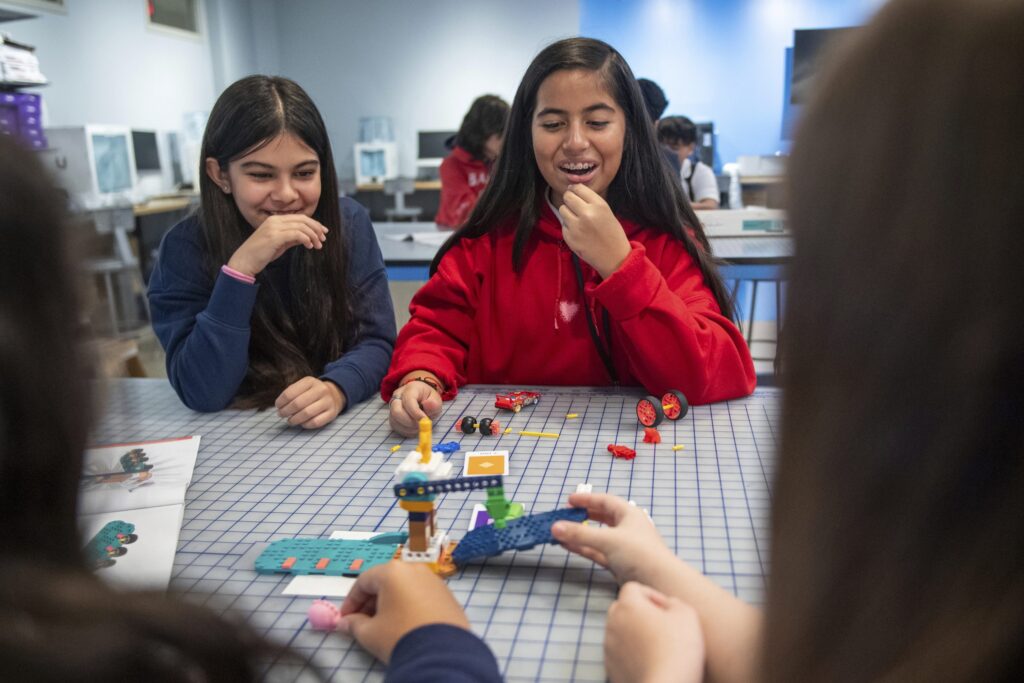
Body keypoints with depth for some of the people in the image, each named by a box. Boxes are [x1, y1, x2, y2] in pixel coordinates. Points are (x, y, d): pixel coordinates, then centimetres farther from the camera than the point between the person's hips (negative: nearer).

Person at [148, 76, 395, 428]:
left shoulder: (349, 224, -5)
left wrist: (337, 389, -29)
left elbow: (377, 342, -9)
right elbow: (202, 393, -17)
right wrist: (241, 267, -27)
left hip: (342, 425, 1)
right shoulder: (186, 247, -10)